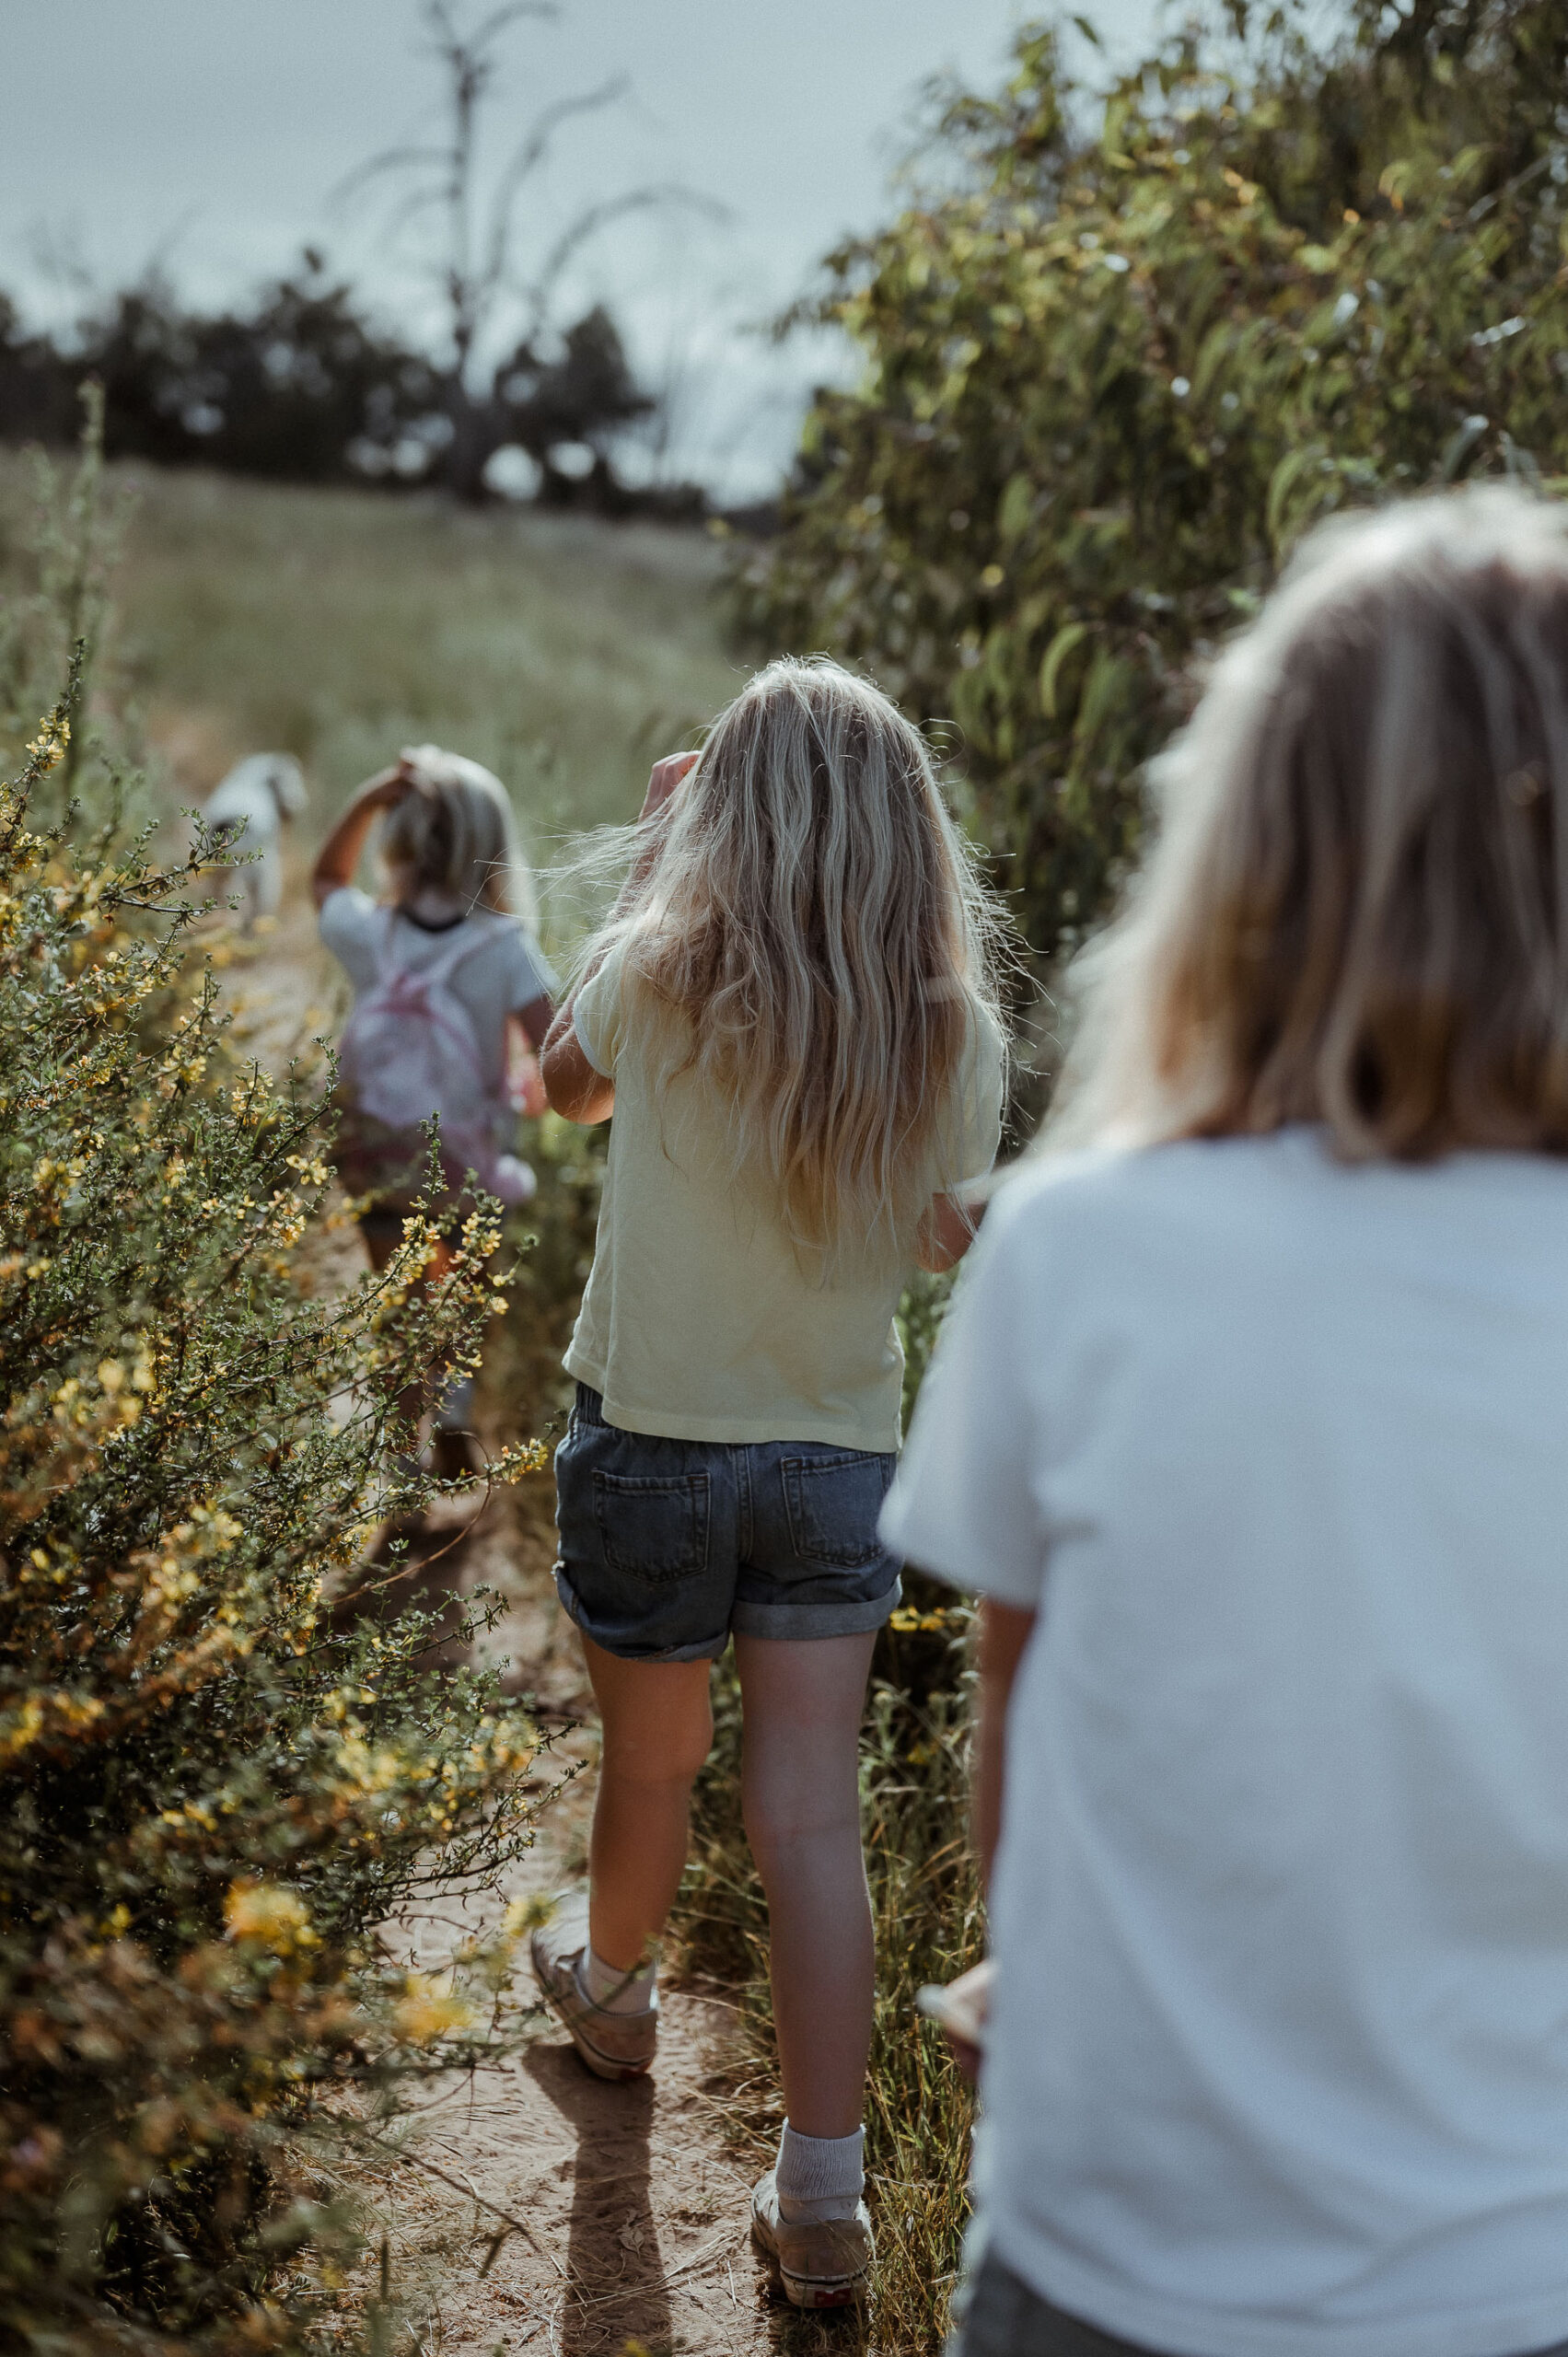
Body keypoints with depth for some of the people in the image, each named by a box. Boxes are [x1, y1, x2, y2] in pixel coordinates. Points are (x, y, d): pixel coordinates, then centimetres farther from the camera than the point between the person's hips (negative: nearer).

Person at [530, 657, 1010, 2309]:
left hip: (653, 1438, -2)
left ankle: (607, 1985, 47)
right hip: (841, 1453, 2)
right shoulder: (953, 1029, -9)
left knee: (651, 1763, 19)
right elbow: (942, 1240, 6)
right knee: (811, 1811, 5)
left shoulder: (663, 981, -17)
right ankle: (822, 2197, 9)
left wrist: (649, 856, 9)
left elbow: (564, 1079, 6)